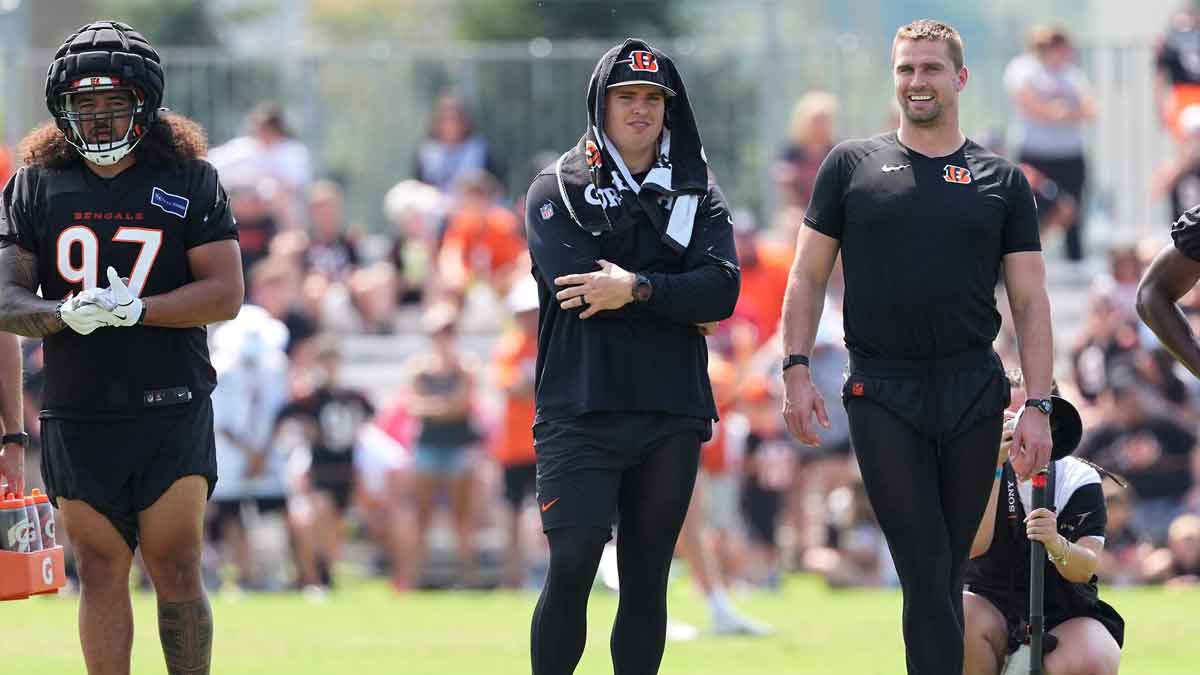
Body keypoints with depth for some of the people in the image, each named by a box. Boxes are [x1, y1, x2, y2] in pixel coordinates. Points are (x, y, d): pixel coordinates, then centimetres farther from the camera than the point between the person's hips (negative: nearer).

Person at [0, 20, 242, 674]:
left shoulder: (190, 180, 3)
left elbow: (226, 294, -4)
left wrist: (138, 309, -19)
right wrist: (65, 315, -19)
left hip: (172, 411, -2)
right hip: (77, 417, 2)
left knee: (176, 569, -4)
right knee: (100, 572, 2)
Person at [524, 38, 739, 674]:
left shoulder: (699, 197, 13)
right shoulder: (557, 190, 5)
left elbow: (722, 289, -4)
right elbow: (570, 284, -12)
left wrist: (636, 289, -17)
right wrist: (679, 303, -8)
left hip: (671, 416, 3)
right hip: (580, 412, -3)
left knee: (647, 580, 5)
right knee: (572, 565, -13)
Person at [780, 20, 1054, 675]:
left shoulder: (1001, 181, 10)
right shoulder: (852, 166, 9)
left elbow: (1030, 301, 8)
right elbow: (808, 277, 10)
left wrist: (1038, 406, -1)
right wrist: (796, 369, -2)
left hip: (974, 393, 2)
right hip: (882, 393, -2)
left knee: (948, 571, 4)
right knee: (925, 570, -10)